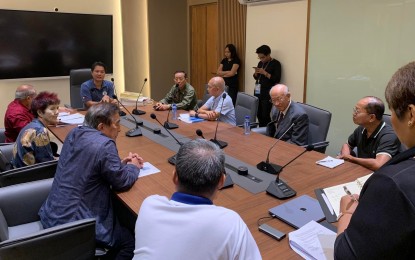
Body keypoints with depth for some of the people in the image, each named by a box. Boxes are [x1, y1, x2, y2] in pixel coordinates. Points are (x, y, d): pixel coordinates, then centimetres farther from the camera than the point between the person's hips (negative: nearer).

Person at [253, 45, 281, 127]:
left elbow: (277, 79, -13)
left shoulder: (275, 64, -6)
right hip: (258, 92, 6)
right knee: (259, 114, 6)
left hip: (267, 94, -6)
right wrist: (256, 73, -1)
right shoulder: (260, 63, 13)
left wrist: (265, 73, -19)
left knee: (265, 116, -10)